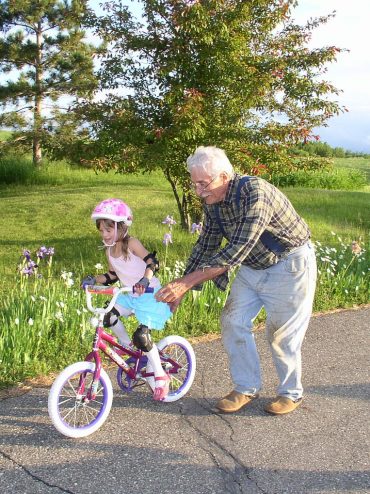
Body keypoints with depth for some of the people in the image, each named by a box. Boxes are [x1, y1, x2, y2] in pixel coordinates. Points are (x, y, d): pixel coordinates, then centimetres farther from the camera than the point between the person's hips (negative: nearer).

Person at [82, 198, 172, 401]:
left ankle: (160, 376, 1)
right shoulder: (109, 250, 3)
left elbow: (152, 262, -29)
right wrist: (94, 280, -5)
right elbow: (111, 276, 12)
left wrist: (145, 279, -48)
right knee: (108, 316, -15)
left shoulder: (131, 243, -18)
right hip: (130, 296, 7)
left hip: (149, 295, -7)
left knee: (141, 336, -17)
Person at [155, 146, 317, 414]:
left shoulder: (255, 193, -33)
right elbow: (206, 245, 3)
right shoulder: (213, 201, -7)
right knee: (233, 322, 3)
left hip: (288, 266, -7)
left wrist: (187, 281, -38)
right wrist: (180, 290, 0)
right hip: (252, 267, 7)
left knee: (282, 334, 0)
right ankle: (247, 388, 18)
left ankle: (291, 394, 22)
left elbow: (236, 251, -37)